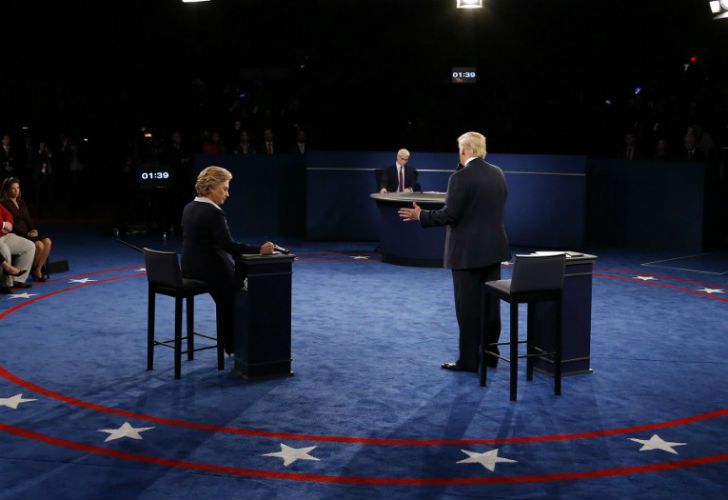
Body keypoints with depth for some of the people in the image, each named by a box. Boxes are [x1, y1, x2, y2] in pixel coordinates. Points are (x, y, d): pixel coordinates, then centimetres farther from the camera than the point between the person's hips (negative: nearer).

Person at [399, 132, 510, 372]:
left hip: (468, 251, -7)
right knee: (490, 304, 12)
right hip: (493, 248, 7)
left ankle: (469, 360, 4)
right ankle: (490, 354, 20)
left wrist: (420, 215, -4)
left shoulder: (461, 177, -16)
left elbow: (450, 215, -18)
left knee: (468, 307, -1)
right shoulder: (498, 174, 6)